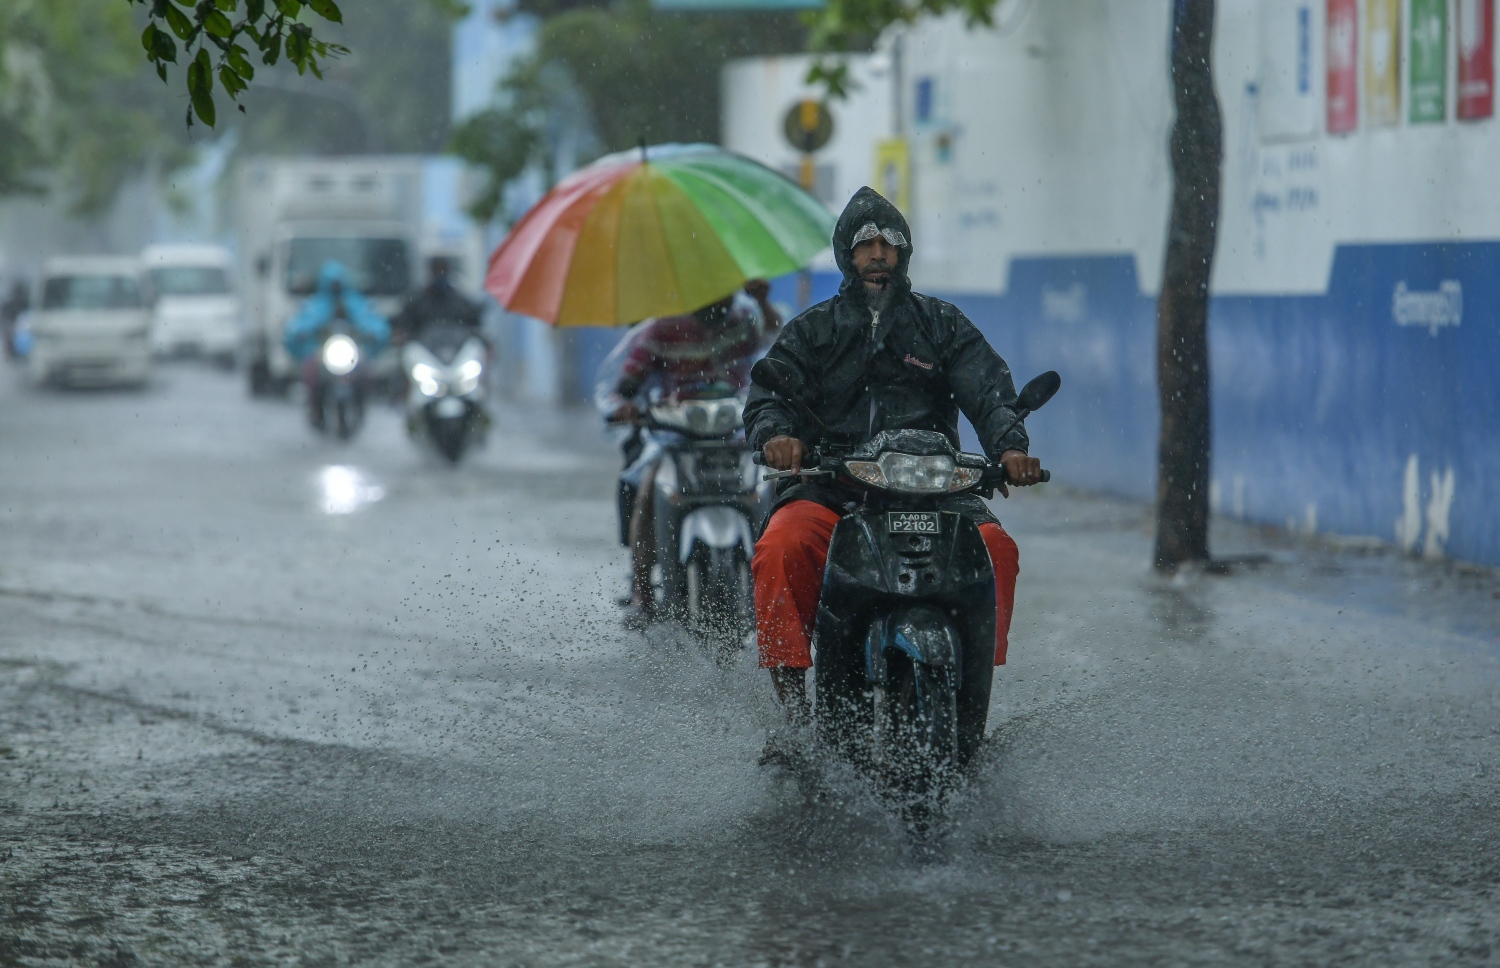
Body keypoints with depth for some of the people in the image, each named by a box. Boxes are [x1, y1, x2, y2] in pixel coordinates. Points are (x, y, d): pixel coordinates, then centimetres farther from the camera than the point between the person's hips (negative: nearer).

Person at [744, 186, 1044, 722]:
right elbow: (767, 394, 4)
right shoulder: (810, 331, 17)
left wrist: (1009, 445, -19)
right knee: (780, 547, -31)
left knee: (996, 547, -27)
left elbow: (987, 390, 4)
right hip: (832, 489, 0)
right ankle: (790, 691, -24)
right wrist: (777, 433, -22)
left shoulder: (941, 325, 17)